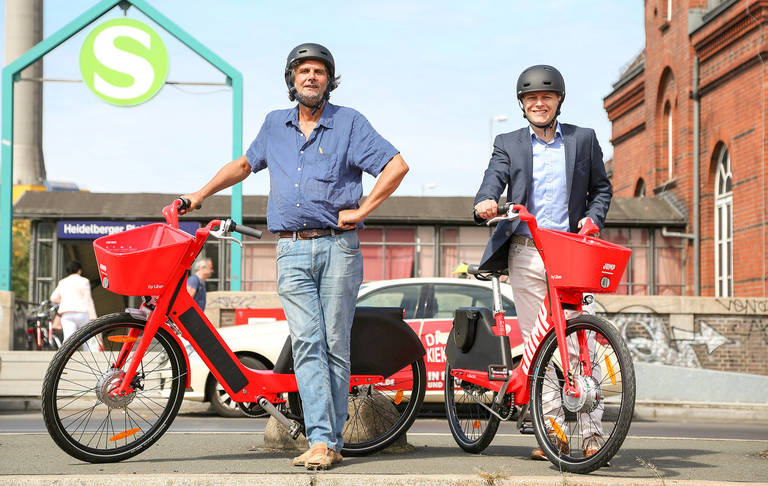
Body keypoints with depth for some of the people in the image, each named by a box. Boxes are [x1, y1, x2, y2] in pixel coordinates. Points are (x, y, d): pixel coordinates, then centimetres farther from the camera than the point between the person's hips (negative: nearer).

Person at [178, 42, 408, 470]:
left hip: (337, 247, -3)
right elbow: (246, 163, 33)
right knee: (307, 343, -8)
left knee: (335, 346, -2)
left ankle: (333, 441, 3)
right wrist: (201, 194, 29)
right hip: (292, 251, 3)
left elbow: (397, 165, -2)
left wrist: (361, 211, -6)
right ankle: (320, 440, -13)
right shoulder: (275, 125, 17)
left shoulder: (349, 123, 4)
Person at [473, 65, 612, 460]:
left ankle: (591, 432, -6)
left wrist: (592, 218, -2)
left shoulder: (584, 139, 13)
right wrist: (486, 201, -26)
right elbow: (494, 179, -3)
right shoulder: (508, 144, 12)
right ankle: (553, 432, 4)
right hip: (526, 254, 1)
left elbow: (601, 188, 18)